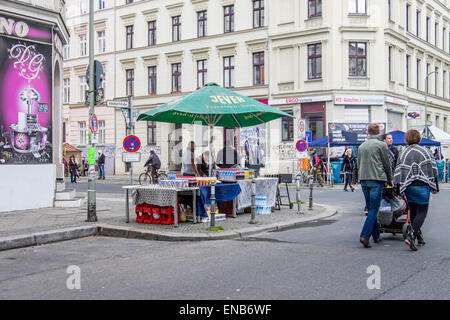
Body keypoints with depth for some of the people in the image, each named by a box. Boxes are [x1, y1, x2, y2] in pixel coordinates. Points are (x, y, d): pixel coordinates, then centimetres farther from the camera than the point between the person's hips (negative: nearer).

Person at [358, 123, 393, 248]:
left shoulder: (361, 146, 11)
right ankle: (365, 235, -17)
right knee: (374, 209, -6)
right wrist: (389, 179, 13)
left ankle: (376, 236, 18)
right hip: (377, 180, -5)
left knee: (370, 208, 13)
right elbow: (387, 164, 1)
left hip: (364, 180, 5)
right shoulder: (381, 145, -4)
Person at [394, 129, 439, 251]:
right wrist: (434, 187, 6)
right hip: (422, 186, -3)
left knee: (413, 212, 15)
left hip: (408, 187, 3)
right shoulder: (425, 151, 1)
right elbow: (432, 169, 0)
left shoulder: (403, 154, 6)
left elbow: (398, 172, 2)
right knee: (422, 212, -2)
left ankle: (419, 237, 20)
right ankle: (411, 236, -19)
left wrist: (399, 189, 6)